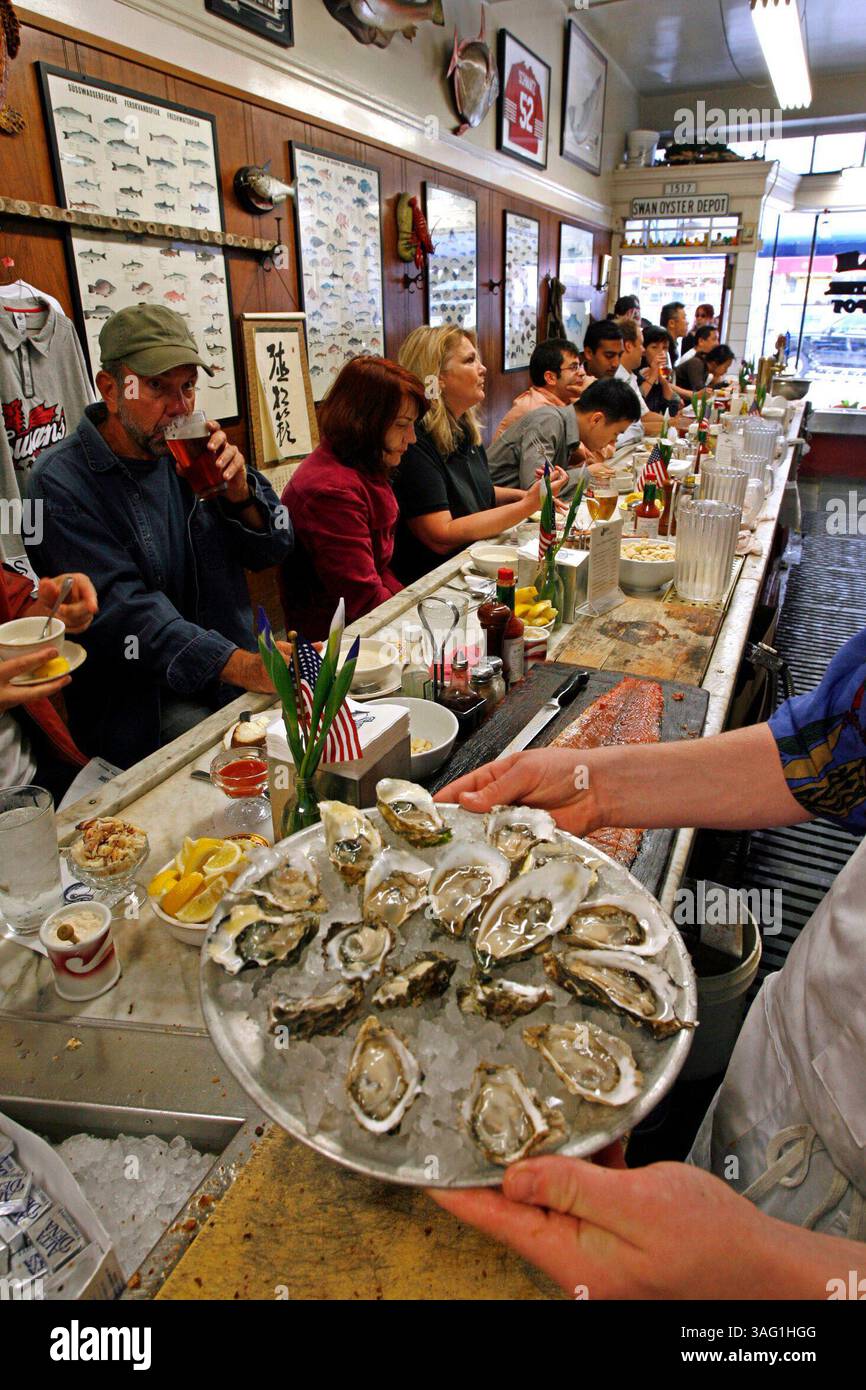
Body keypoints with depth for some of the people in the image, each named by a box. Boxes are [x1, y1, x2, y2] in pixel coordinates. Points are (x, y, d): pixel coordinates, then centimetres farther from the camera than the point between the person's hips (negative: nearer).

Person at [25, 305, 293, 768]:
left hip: (228, 678, 6)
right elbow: (122, 613, -22)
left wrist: (239, 491, -13)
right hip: (138, 709, -5)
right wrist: (243, 667, -34)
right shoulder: (61, 483, -11)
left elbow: (271, 551, 9)